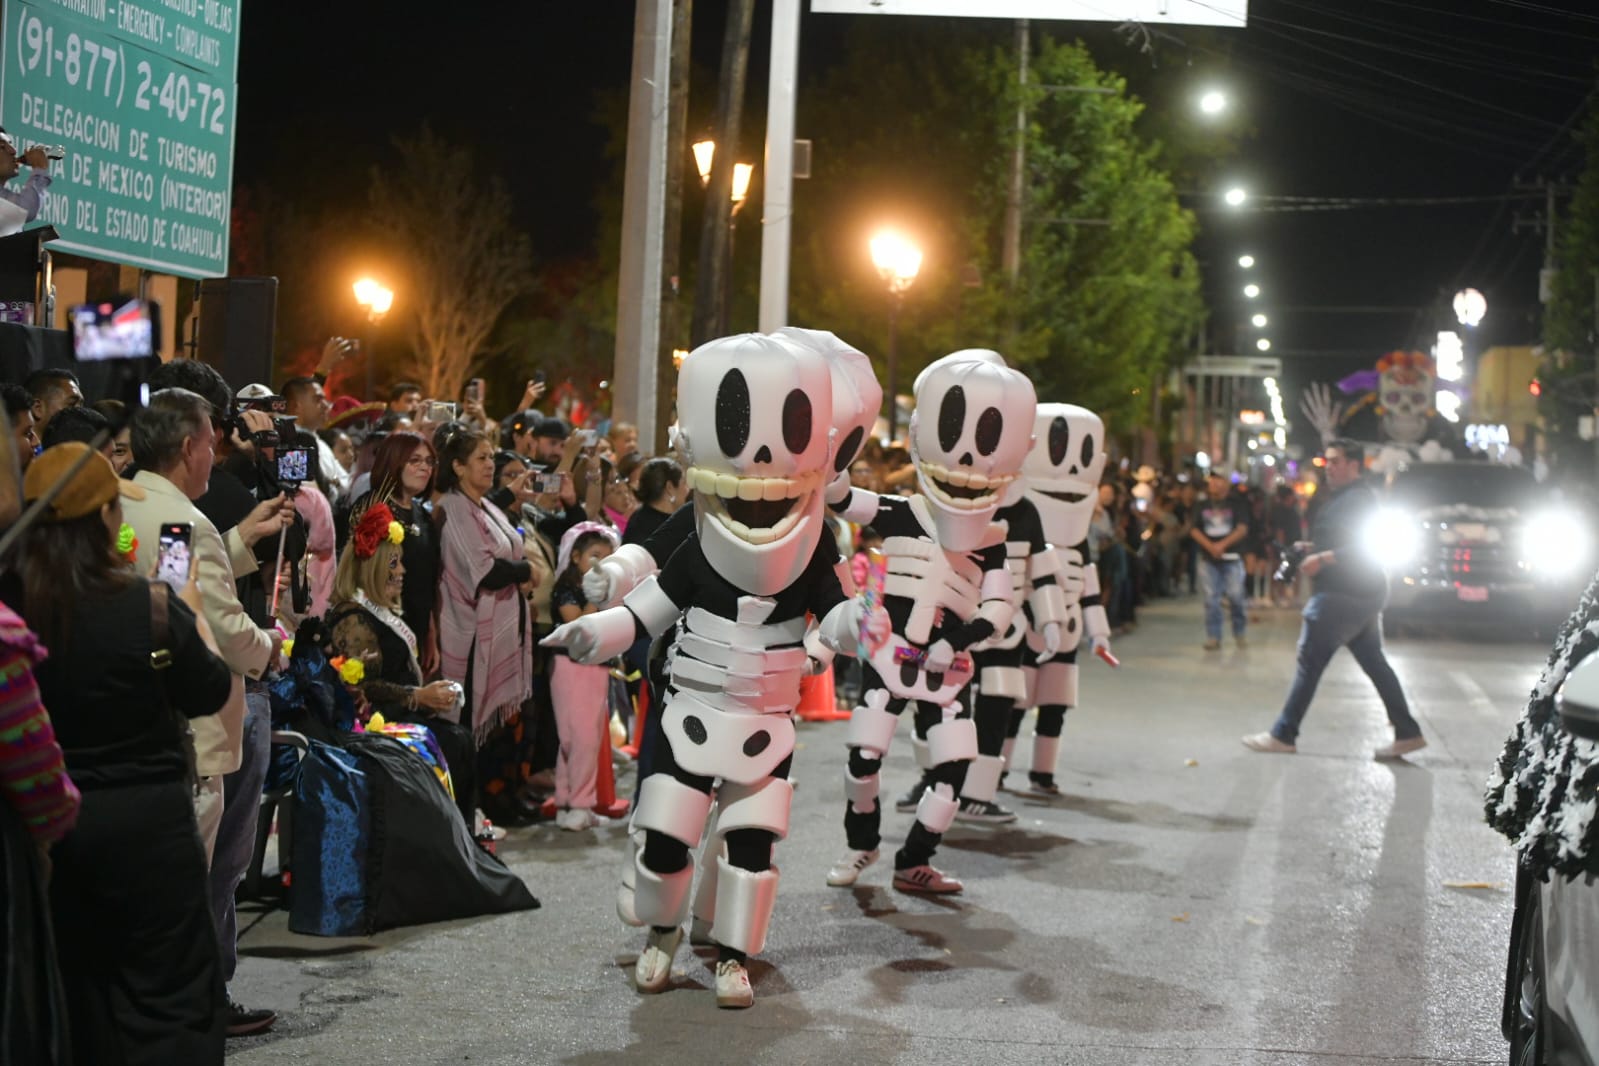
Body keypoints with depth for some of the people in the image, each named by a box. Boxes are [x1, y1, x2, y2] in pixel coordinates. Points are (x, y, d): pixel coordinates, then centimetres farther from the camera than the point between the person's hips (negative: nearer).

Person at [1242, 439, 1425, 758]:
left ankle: (1283, 735, -3)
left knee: (1309, 663, -6)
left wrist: (1323, 559, -25)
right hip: (1364, 597, 11)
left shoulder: (1357, 499, -14)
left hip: (1342, 596, -11)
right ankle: (1407, 733, 11)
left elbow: (1364, 548, -22)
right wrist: (1311, 549, 12)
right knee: (1375, 664, 11)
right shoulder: (1342, 497, 19)